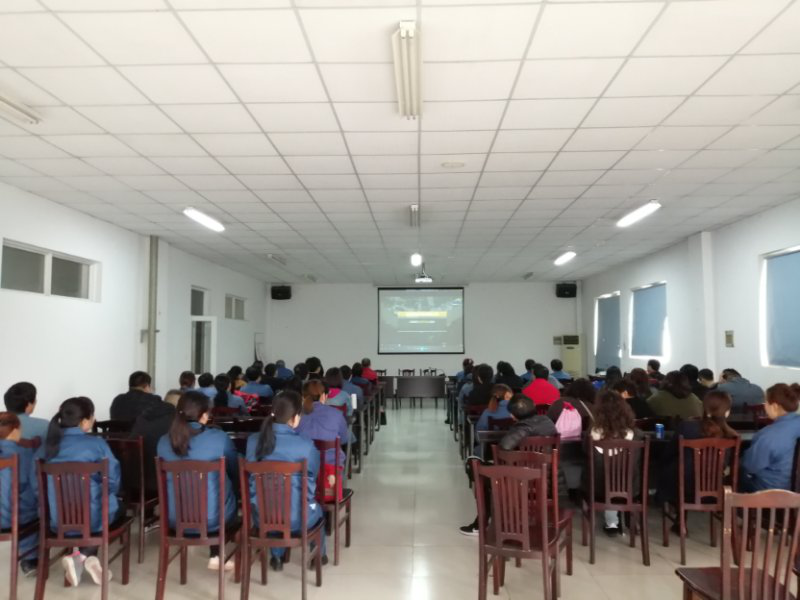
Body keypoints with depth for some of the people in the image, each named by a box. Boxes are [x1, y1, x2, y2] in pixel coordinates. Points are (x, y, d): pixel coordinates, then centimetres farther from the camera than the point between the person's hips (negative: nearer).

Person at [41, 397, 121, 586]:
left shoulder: (48, 445, 2)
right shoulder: (96, 443, -10)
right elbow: (113, 480, -11)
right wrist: (105, 495, 11)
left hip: (57, 519, 4)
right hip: (91, 517, -4)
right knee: (117, 508, 28)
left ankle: (76, 555, 11)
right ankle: (85, 556, 10)